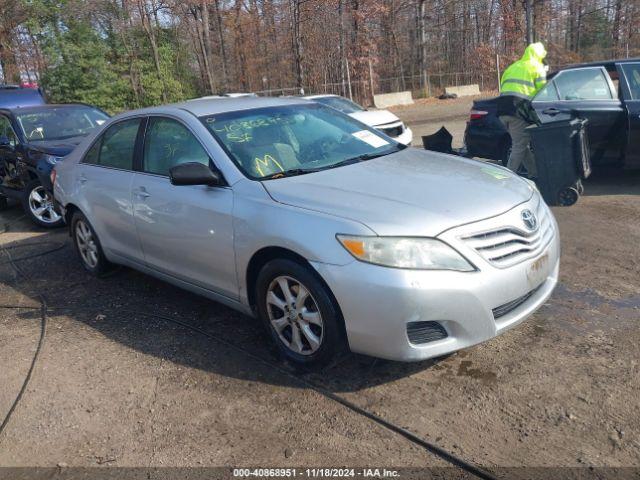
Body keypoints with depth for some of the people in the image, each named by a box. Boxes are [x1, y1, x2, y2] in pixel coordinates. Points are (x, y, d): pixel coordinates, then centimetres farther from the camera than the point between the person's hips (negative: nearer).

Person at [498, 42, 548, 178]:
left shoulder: (512, 67, 28)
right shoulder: (537, 67, 10)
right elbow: (541, 91, 4)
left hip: (502, 108, 7)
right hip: (518, 111, -7)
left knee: (521, 144, 14)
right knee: (519, 147, -4)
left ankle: (535, 175, 20)